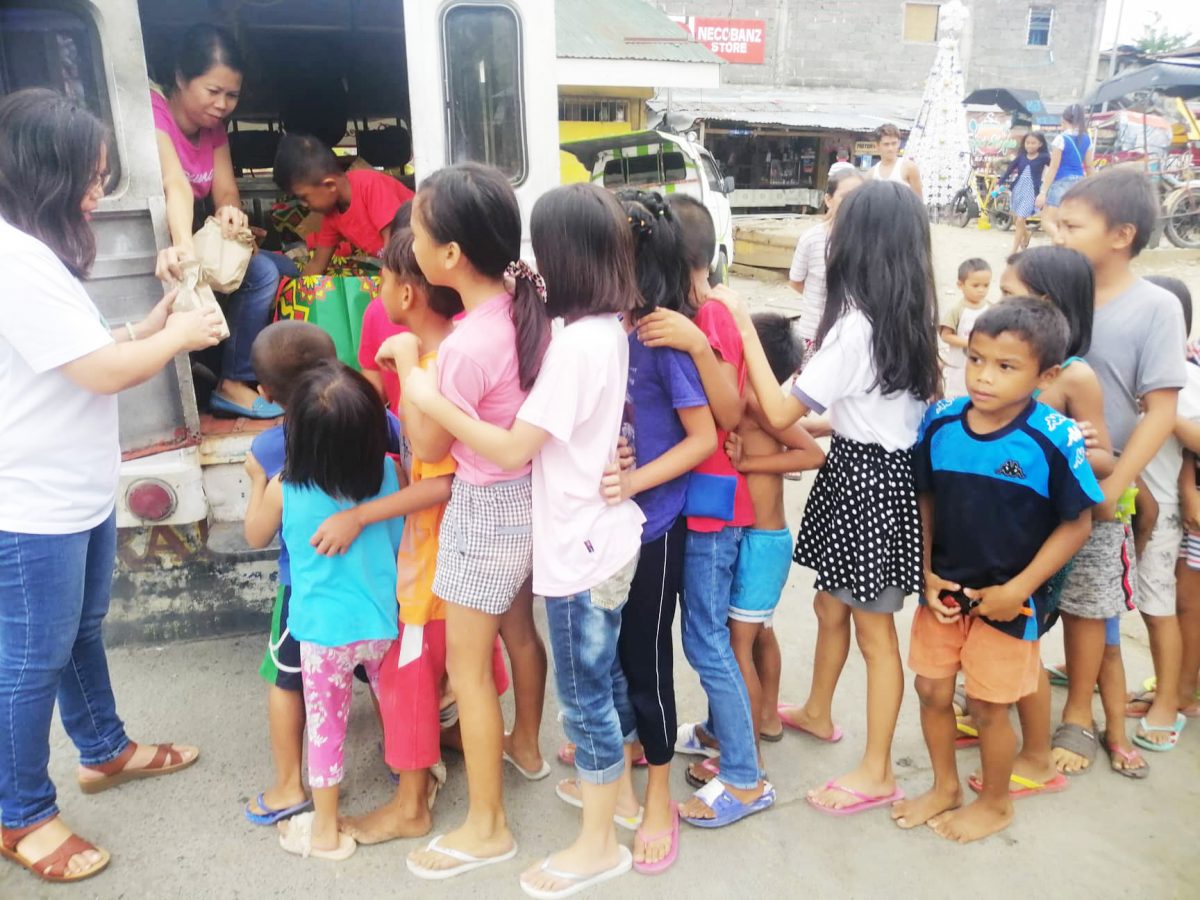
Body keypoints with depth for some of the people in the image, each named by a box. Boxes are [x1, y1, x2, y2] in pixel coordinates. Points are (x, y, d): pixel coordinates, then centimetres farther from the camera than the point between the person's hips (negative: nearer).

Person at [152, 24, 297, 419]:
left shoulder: (213, 127, 4)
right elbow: (176, 185, -38)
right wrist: (184, 247, -55)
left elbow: (225, 190, -8)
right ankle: (233, 383, -12)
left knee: (286, 269, 4)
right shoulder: (152, 110, -21)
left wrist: (231, 212, -32)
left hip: (191, 236, 8)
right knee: (261, 273, -22)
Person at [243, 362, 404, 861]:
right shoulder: (389, 474, -12)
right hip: (383, 620, 2)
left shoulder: (284, 490, -15)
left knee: (326, 725, 14)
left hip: (325, 628, -2)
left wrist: (256, 481, 18)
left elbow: (256, 536, 6)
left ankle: (325, 830, 29)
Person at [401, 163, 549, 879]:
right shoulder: (528, 302, -8)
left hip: (486, 509, -8)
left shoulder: (467, 345, -30)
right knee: (519, 628, 27)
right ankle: (526, 745, 51)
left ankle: (486, 827, 23)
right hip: (530, 494, 8)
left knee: (467, 664, 8)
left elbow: (429, 448, -15)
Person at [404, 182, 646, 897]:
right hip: (608, 536, 9)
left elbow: (514, 449, -24)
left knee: (585, 696, 7)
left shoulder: (577, 342, -24)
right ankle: (616, 787, 46)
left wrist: (432, 402, -17)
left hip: (581, 549, -9)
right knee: (606, 676, 25)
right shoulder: (613, 329, 3)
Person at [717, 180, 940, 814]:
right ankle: (817, 713, 44)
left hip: (865, 479, -9)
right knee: (830, 606, 23)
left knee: (874, 628, 3)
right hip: (891, 465, 9)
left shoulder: (853, 328, -23)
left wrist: (745, 329, -17)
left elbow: (779, 413, -21)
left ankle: (877, 774, 19)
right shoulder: (909, 319, 4)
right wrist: (830, 421, 18)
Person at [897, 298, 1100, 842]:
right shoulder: (940, 422, -9)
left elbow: (1076, 524, -12)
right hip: (945, 589, 4)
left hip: (1009, 598, -4)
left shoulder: (1056, 440, -20)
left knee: (988, 705, 10)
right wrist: (928, 572, -4)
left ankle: (995, 804, 37)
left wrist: (1017, 590, -14)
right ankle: (944, 788, 40)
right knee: (931, 689, 15)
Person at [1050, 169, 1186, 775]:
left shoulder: (1154, 307, -9)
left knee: (1084, 605, 9)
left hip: (1094, 485, -3)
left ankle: (1077, 718, 28)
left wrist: (1112, 487, -16)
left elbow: (1160, 411, -10)